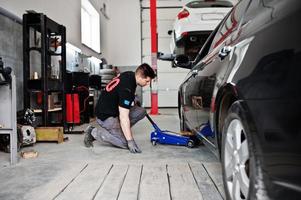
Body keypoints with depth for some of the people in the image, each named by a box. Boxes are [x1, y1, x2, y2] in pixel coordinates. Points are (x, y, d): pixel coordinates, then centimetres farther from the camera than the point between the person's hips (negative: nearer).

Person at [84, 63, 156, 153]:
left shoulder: (130, 75, -2)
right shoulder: (126, 88, -30)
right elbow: (123, 117, -31)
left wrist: (133, 103, 23)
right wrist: (130, 141, -28)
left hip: (114, 108, 9)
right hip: (105, 116, -9)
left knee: (141, 111, -3)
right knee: (126, 143, -14)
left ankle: (119, 130, 8)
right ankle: (94, 132, -2)